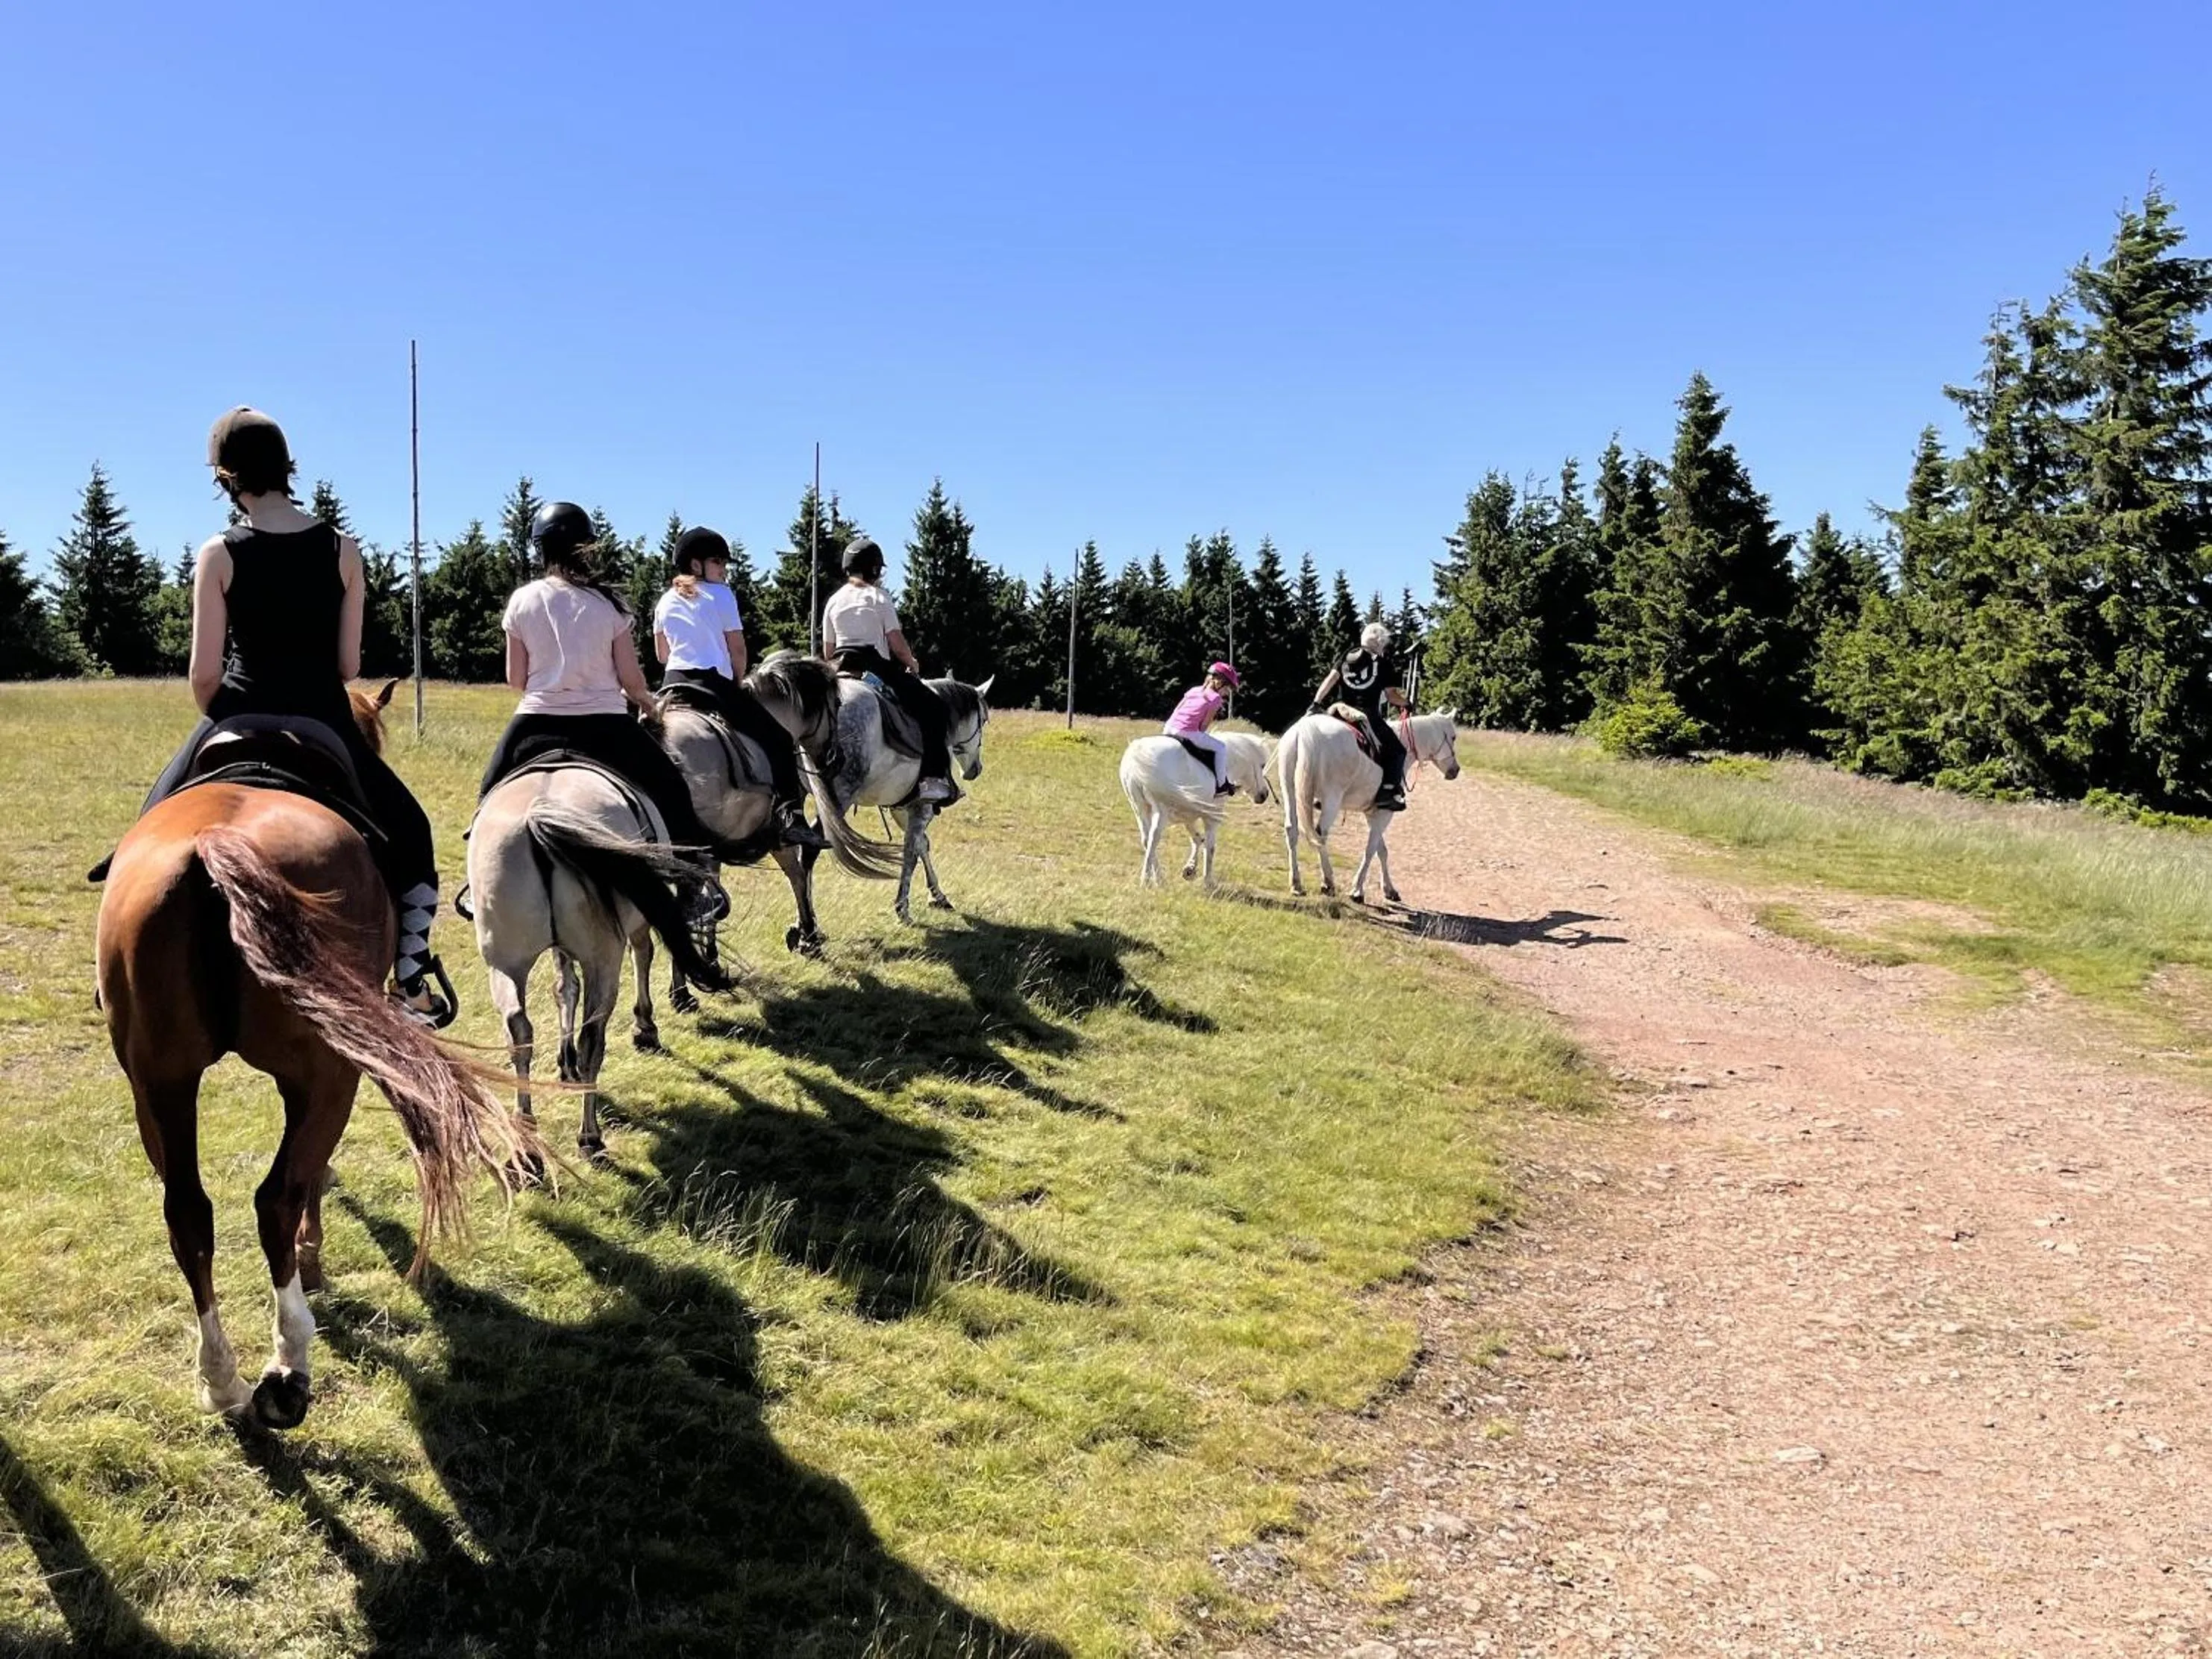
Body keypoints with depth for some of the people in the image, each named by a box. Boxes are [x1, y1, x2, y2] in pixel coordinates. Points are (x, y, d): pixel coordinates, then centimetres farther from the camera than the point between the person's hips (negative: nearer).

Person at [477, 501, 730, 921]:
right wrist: (646, 702, 18)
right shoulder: (607, 604, -3)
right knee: (669, 790, 10)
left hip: (538, 723, 1)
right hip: (604, 725, -1)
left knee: (493, 797, 25)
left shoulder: (522, 600, -2)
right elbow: (631, 679, -3)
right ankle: (697, 876, -3)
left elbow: (515, 678, 2)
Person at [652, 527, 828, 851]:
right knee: (778, 739, -6)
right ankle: (790, 817, -21)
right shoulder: (720, 595, 0)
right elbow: (737, 648, 0)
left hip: (671, 685, 6)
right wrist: (738, 682, 14)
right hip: (715, 684, -6)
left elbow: (661, 654, 20)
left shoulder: (665, 601, 16)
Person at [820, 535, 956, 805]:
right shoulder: (878, 597, -2)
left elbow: (828, 649, 13)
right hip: (878, 667, -6)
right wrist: (913, 665, 8)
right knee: (934, 709, -3)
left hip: (840, 671, 6)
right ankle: (933, 778, -17)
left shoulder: (833, 601, 13)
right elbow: (896, 642, -7)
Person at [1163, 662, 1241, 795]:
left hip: (1169, 728, 7)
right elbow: (1204, 725, -3)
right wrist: (1199, 735, 12)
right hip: (1187, 733, -7)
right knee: (1220, 748, 7)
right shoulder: (1215, 698, 0)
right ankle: (1221, 785, 12)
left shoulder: (1194, 690, 19)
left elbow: (1177, 709, 17)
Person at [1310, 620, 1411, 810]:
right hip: (1368, 715, -5)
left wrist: (1317, 703, -1)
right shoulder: (1384, 663, 2)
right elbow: (1391, 695, -1)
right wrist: (1406, 704, 17)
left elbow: (1330, 680, 3)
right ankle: (1389, 790, -12)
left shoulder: (1348, 656, 14)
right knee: (1396, 751, 7)